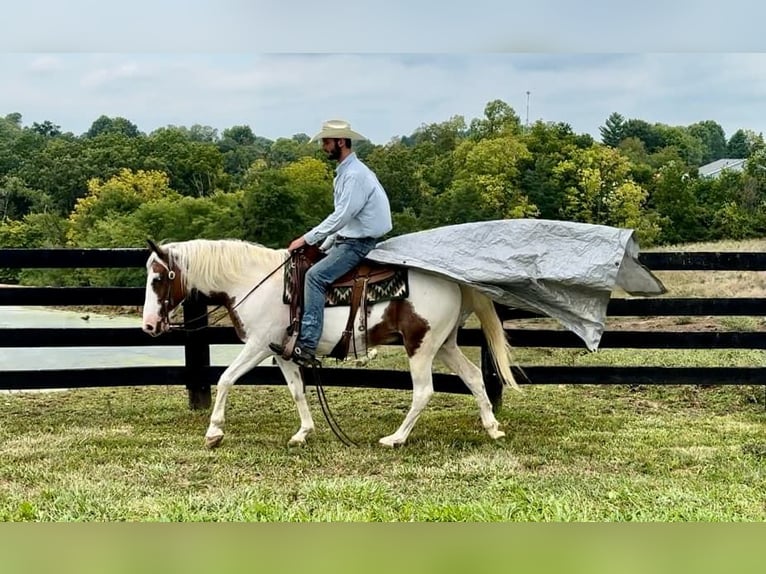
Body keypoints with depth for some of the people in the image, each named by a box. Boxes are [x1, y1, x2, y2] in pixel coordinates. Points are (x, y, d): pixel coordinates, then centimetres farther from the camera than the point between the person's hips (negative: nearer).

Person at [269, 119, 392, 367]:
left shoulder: (355, 174, -17)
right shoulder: (344, 171, 15)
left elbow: (341, 216, -23)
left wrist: (307, 239, -18)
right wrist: (323, 246, 15)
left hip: (359, 244, -11)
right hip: (345, 240, 11)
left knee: (315, 276, -24)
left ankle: (307, 346, -27)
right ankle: (296, 333, 6)